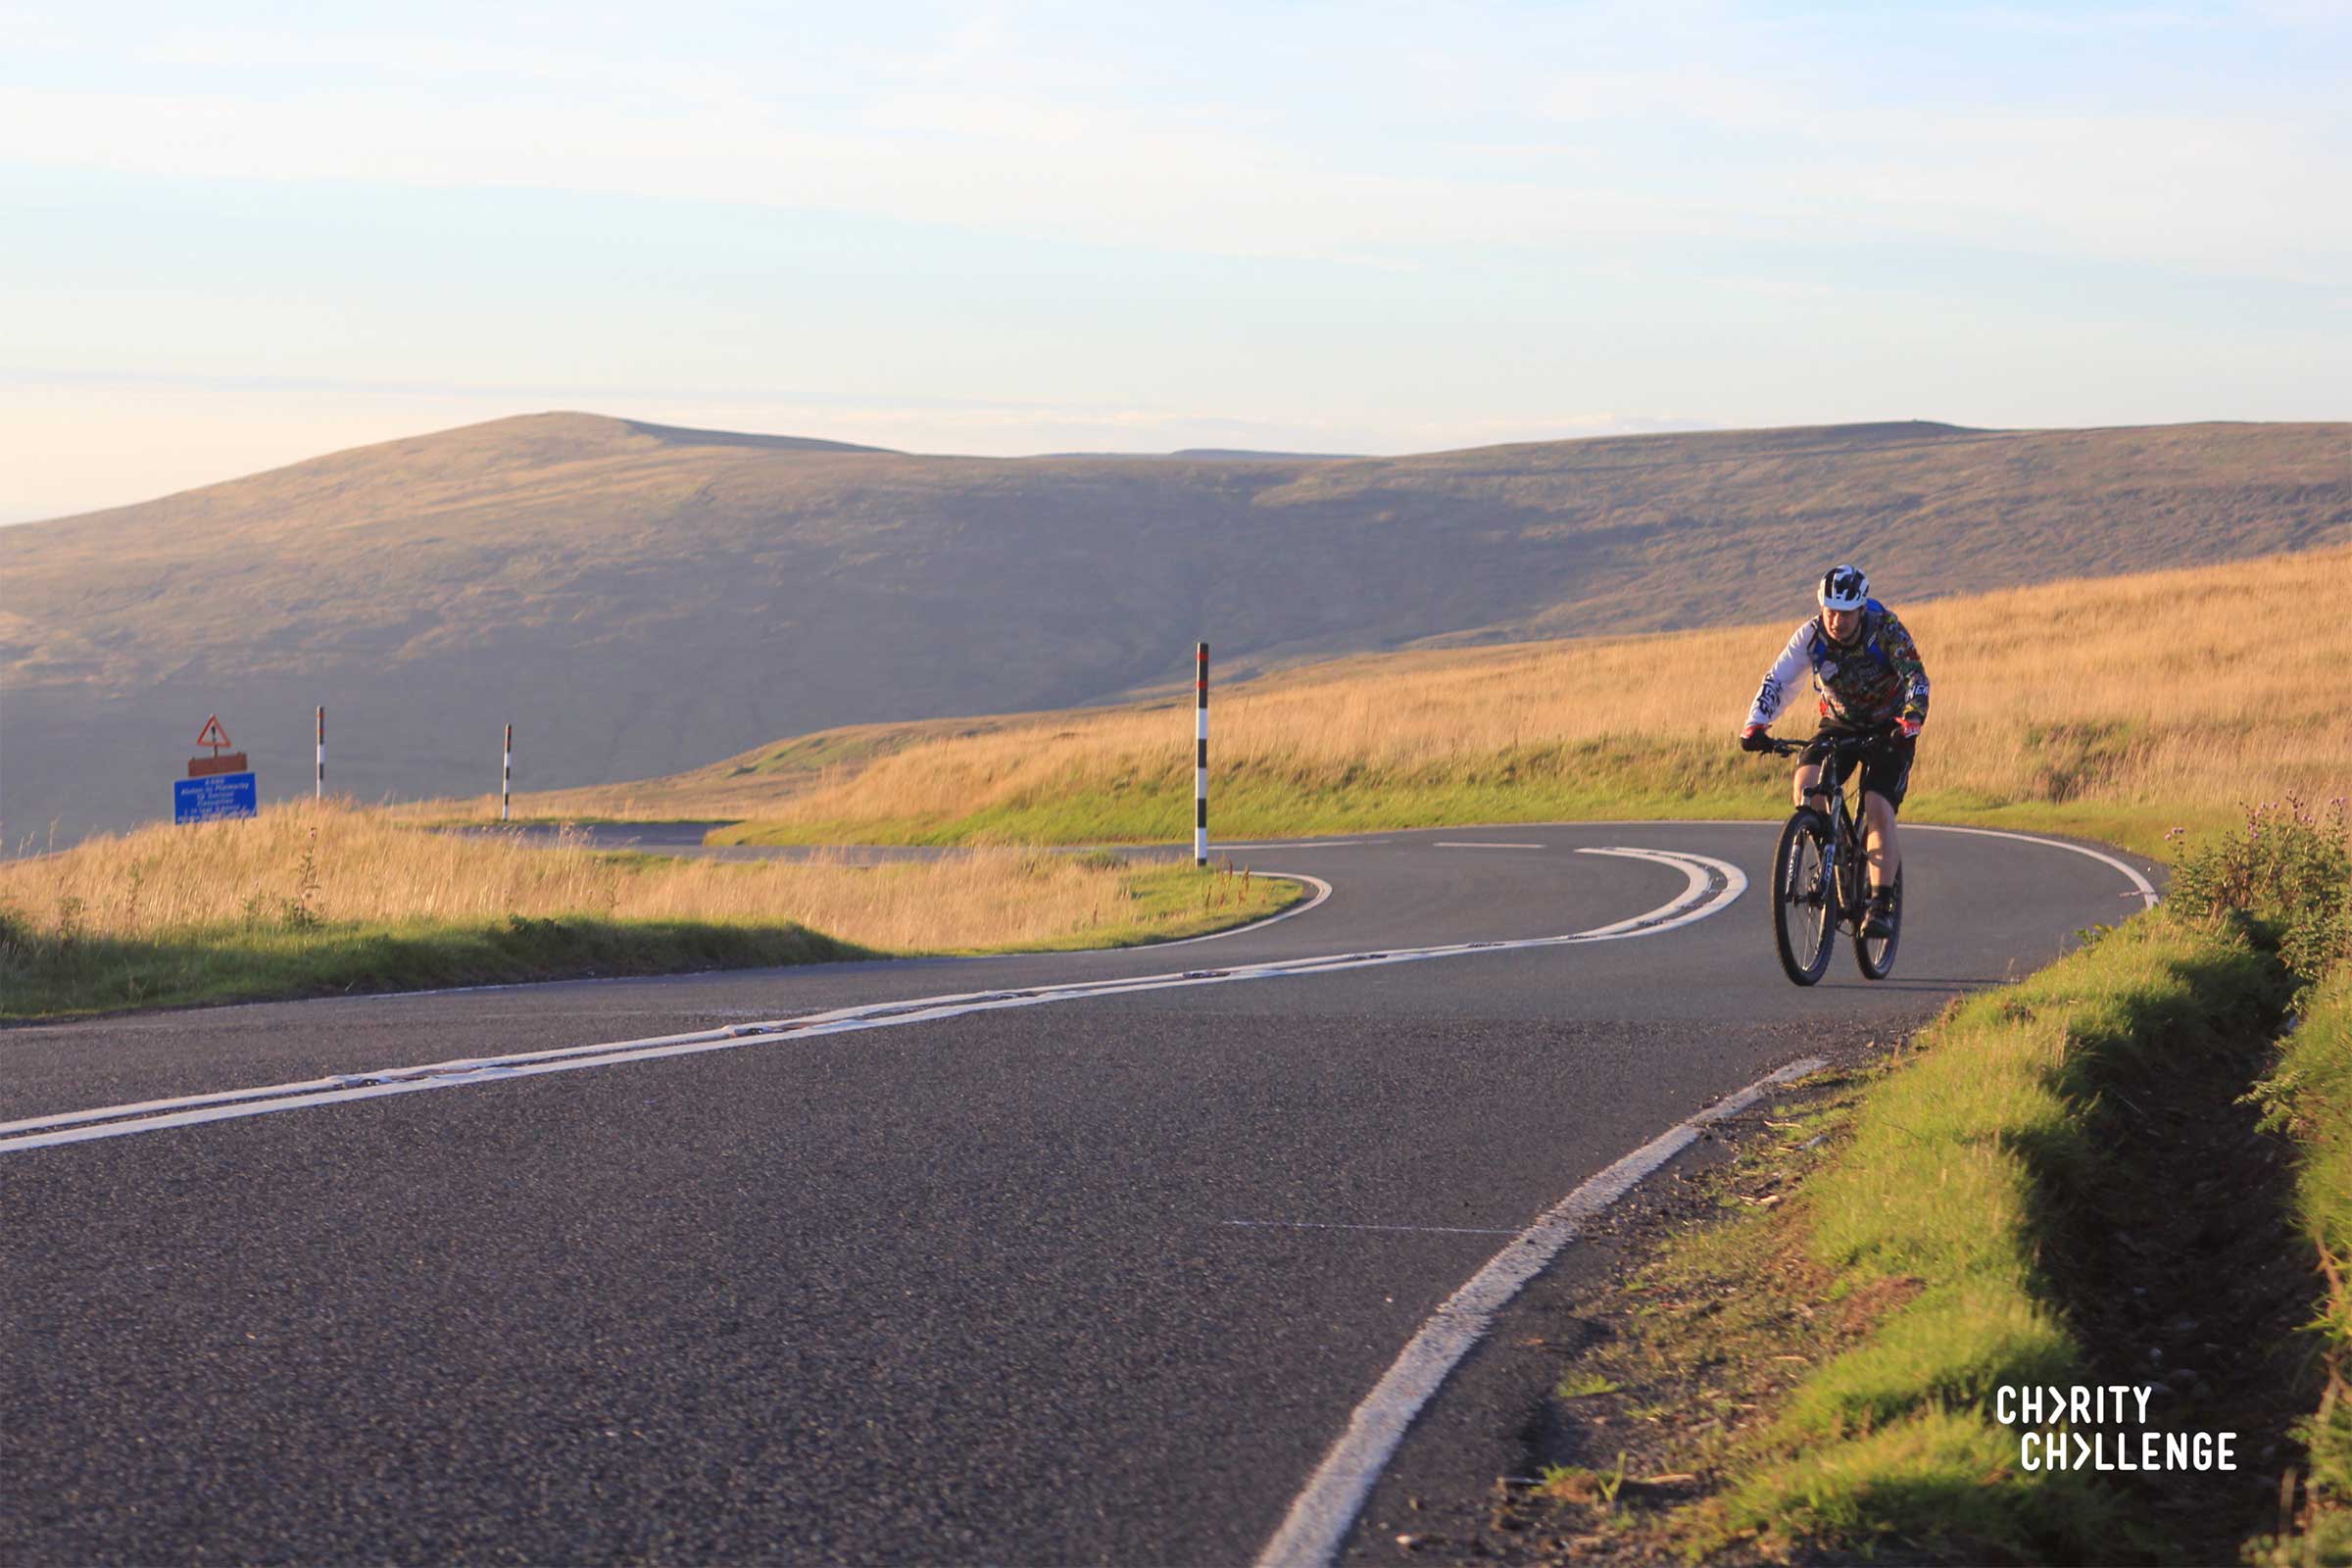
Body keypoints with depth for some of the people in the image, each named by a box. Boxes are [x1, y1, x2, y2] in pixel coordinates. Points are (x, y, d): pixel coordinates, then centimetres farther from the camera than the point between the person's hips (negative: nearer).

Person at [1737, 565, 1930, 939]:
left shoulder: (1886, 631, -24)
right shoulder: (1811, 635, -17)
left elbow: (1916, 678, -31)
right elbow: (1777, 680, -21)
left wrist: (1911, 720, -50)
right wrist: (1755, 725, -37)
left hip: (1888, 728, -3)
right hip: (1839, 724, 3)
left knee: (1878, 810, -20)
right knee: (1806, 785, -24)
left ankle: (1881, 905, -16)